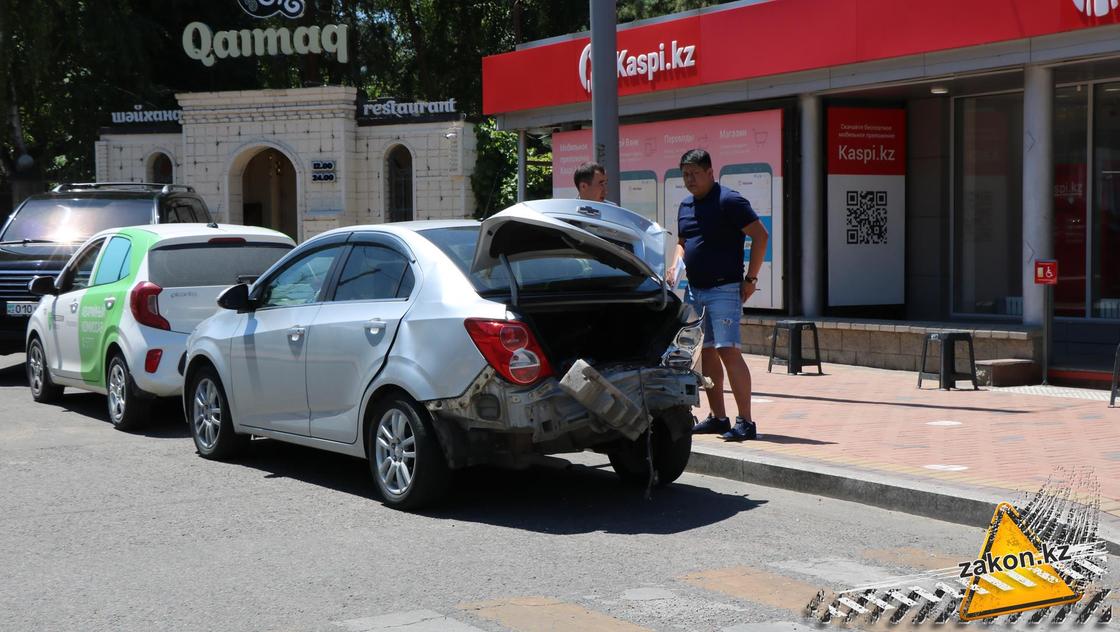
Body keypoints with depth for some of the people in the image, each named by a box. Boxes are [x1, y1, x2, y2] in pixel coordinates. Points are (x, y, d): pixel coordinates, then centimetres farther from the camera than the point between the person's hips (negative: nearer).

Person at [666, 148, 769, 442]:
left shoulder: (729, 201, -10)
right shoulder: (685, 206, 14)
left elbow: (761, 235, -12)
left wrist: (750, 279, -13)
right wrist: (676, 265, 7)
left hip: (724, 289, -8)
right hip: (694, 290, 8)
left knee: (728, 351, -15)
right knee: (705, 353, 10)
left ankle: (745, 421, -14)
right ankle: (718, 417, 17)